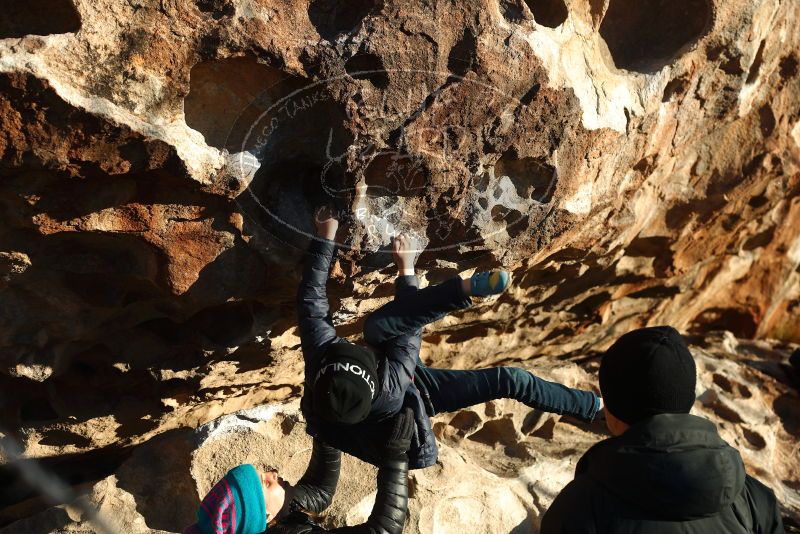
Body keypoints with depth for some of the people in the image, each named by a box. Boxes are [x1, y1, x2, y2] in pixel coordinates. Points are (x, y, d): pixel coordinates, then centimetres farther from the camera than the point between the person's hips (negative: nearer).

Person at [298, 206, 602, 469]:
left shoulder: (320, 357, -38)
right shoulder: (390, 383, -46)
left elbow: (312, 300, -26)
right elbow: (410, 331, -31)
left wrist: (325, 237, -24)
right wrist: (406, 270, -21)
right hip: (416, 391, -4)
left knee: (377, 325, -29)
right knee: (509, 381, -10)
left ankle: (466, 288, -29)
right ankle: (594, 407, 11)